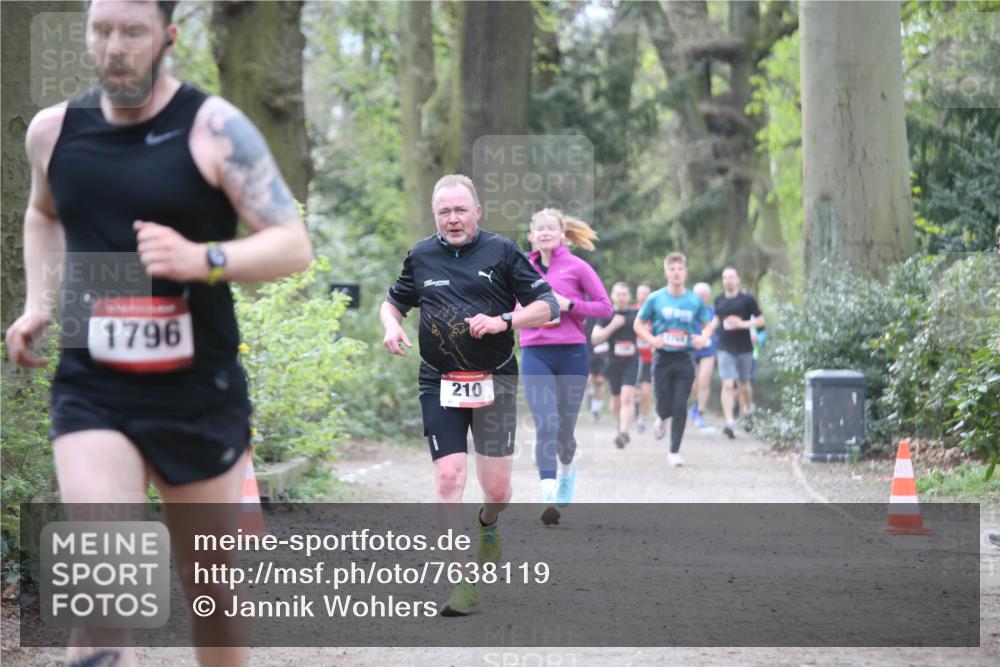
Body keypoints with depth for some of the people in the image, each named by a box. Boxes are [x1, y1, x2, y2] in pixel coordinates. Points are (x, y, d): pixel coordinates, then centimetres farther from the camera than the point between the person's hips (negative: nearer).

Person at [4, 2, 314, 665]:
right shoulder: (54, 130, 5)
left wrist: (202, 259, -27)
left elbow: (294, 244, -10)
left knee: (210, 584, 12)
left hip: (199, 390, -1)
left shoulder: (214, 128, -7)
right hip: (91, 391, 1)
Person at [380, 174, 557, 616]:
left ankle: (488, 526, 38)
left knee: (497, 488, 0)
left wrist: (503, 321, -17)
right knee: (448, 477, -13)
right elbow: (393, 301, 23)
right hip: (439, 383, 1)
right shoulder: (421, 256, 7)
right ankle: (462, 583, -7)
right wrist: (391, 326, 0)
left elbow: (547, 306, -1)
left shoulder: (502, 251, 0)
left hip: (494, 380, -1)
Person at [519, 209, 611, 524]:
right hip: (535, 355, 1)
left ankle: (567, 469, 42)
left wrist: (569, 305, -12)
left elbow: (605, 306, 0)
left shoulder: (576, 267, 0)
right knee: (546, 425, -15)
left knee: (565, 427, 7)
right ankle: (549, 498, -21)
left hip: (572, 355, -1)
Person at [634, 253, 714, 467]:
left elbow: (709, 324, 15)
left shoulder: (695, 301, 2)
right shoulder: (655, 299, -1)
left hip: (684, 359, 0)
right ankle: (661, 418, 38)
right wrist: (651, 339, -11)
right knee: (664, 405, 0)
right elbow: (638, 325, 7)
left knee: (680, 407, -5)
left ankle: (674, 452, 5)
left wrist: (703, 338, -7)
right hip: (662, 358, 0)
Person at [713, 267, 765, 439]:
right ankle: (730, 422, -20)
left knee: (743, 384, 13)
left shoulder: (747, 299, -4)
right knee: (728, 385, -13)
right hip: (725, 349, 1)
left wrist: (743, 324, -17)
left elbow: (761, 321, -3)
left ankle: (749, 410, 41)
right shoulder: (719, 300, 6)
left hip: (744, 349, -1)